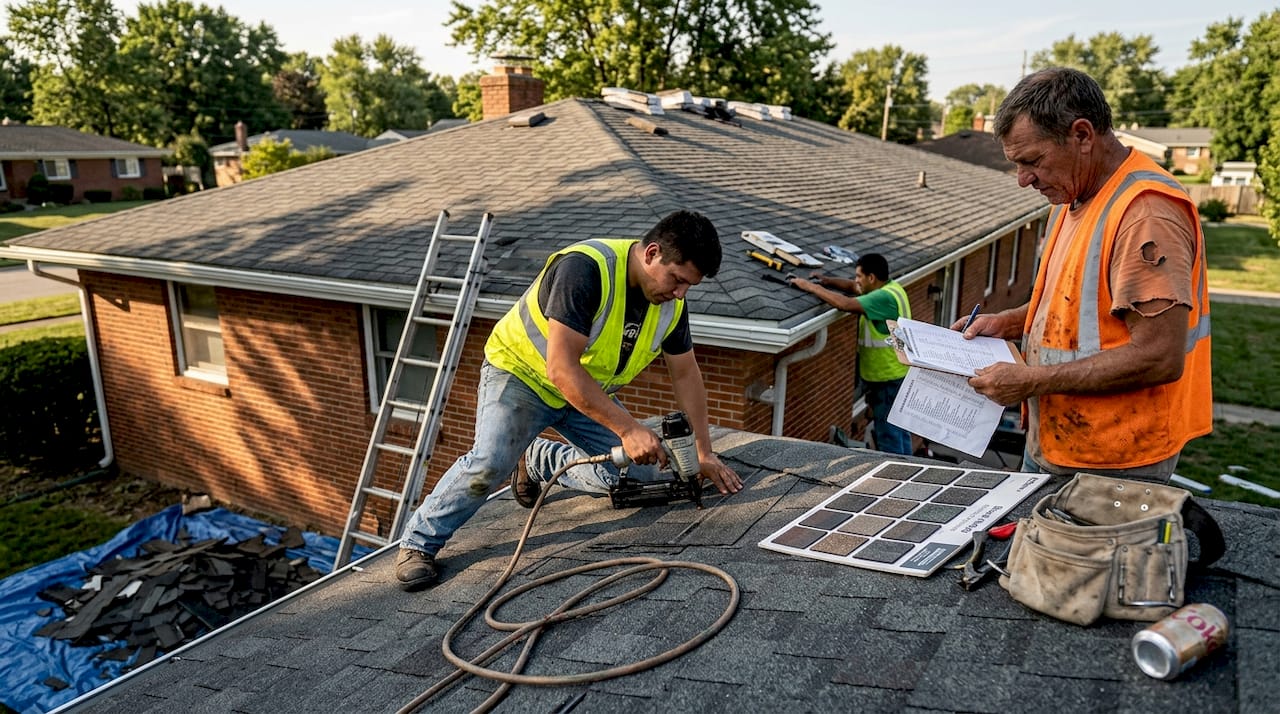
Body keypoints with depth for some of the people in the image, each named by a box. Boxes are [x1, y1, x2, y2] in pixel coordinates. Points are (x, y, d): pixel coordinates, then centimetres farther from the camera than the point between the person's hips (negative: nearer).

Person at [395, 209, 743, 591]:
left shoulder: (670, 300, -10)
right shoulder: (585, 268, -33)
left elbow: (685, 374, 1)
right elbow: (561, 370, -37)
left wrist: (705, 453, 0)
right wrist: (628, 428, -37)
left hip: (589, 388, 7)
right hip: (521, 370, -6)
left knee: (639, 473, -5)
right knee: (491, 462, -29)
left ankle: (537, 459, 17)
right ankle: (419, 542, -5)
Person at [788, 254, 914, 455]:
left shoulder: (885, 297, -24)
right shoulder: (890, 287, 6)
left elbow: (844, 304, -33)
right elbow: (852, 287, 14)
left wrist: (811, 287, -25)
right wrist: (827, 281, -2)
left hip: (888, 379, -10)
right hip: (898, 375, 10)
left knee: (888, 434, 0)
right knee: (900, 430, 20)